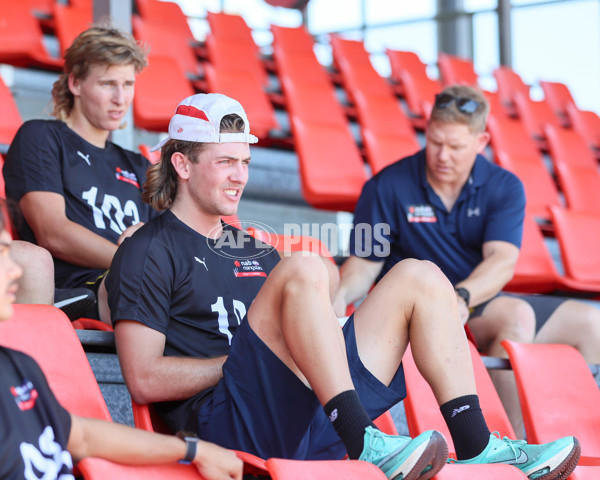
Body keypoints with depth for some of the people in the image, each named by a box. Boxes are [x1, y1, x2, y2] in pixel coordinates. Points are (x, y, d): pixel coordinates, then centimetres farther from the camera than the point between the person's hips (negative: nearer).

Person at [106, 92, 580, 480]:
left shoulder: (249, 248, 28)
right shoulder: (147, 253, 3)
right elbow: (144, 381, -9)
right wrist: (244, 359, -6)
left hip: (308, 420, 8)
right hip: (225, 422, -8)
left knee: (418, 277, 4)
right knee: (302, 269, -29)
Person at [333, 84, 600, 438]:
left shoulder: (504, 188, -1)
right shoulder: (387, 187, -6)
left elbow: (503, 262, -17)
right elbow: (365, 263, -5)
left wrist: (461, 297, -37)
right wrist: (340, 296, -28)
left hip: (480, 302, 5)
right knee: (517, 315, -31)